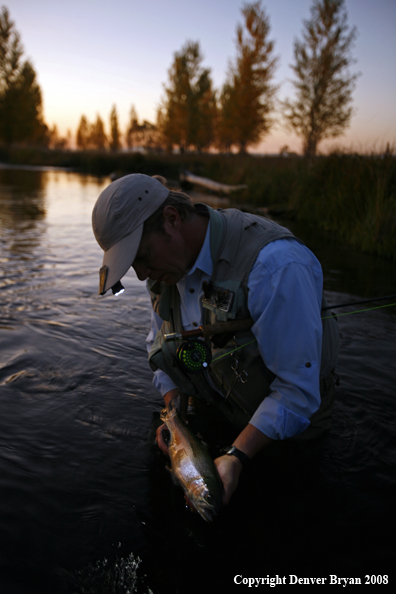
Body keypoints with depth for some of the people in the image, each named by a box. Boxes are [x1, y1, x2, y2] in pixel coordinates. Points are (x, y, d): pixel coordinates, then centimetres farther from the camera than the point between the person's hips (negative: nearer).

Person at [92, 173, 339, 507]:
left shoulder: (275, 264, -34)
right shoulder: (166, 261, -8)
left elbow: (298, 389, -29)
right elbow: (161, 346, 5)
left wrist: (237, 456, -32)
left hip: (285, 424, -5)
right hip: (214, 411, 6)